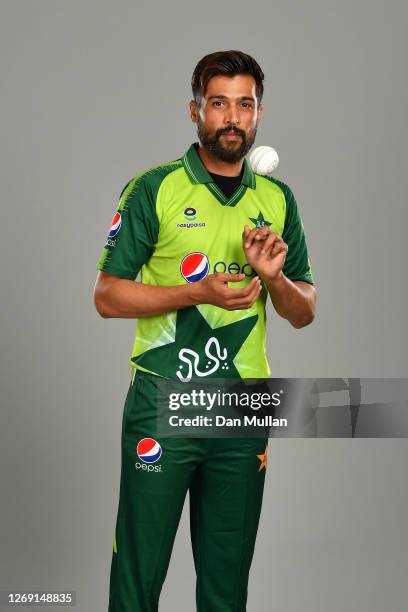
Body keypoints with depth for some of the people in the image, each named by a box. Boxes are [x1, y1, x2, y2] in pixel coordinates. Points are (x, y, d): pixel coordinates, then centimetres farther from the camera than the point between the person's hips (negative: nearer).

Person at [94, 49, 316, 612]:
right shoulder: (154, 190, -4)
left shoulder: (277, 200, 8)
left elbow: (304, 314, 11)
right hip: (162, 404, -3)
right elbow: (107, 296, -6)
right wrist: (198, 293, -18)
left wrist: (274, 278, -11)